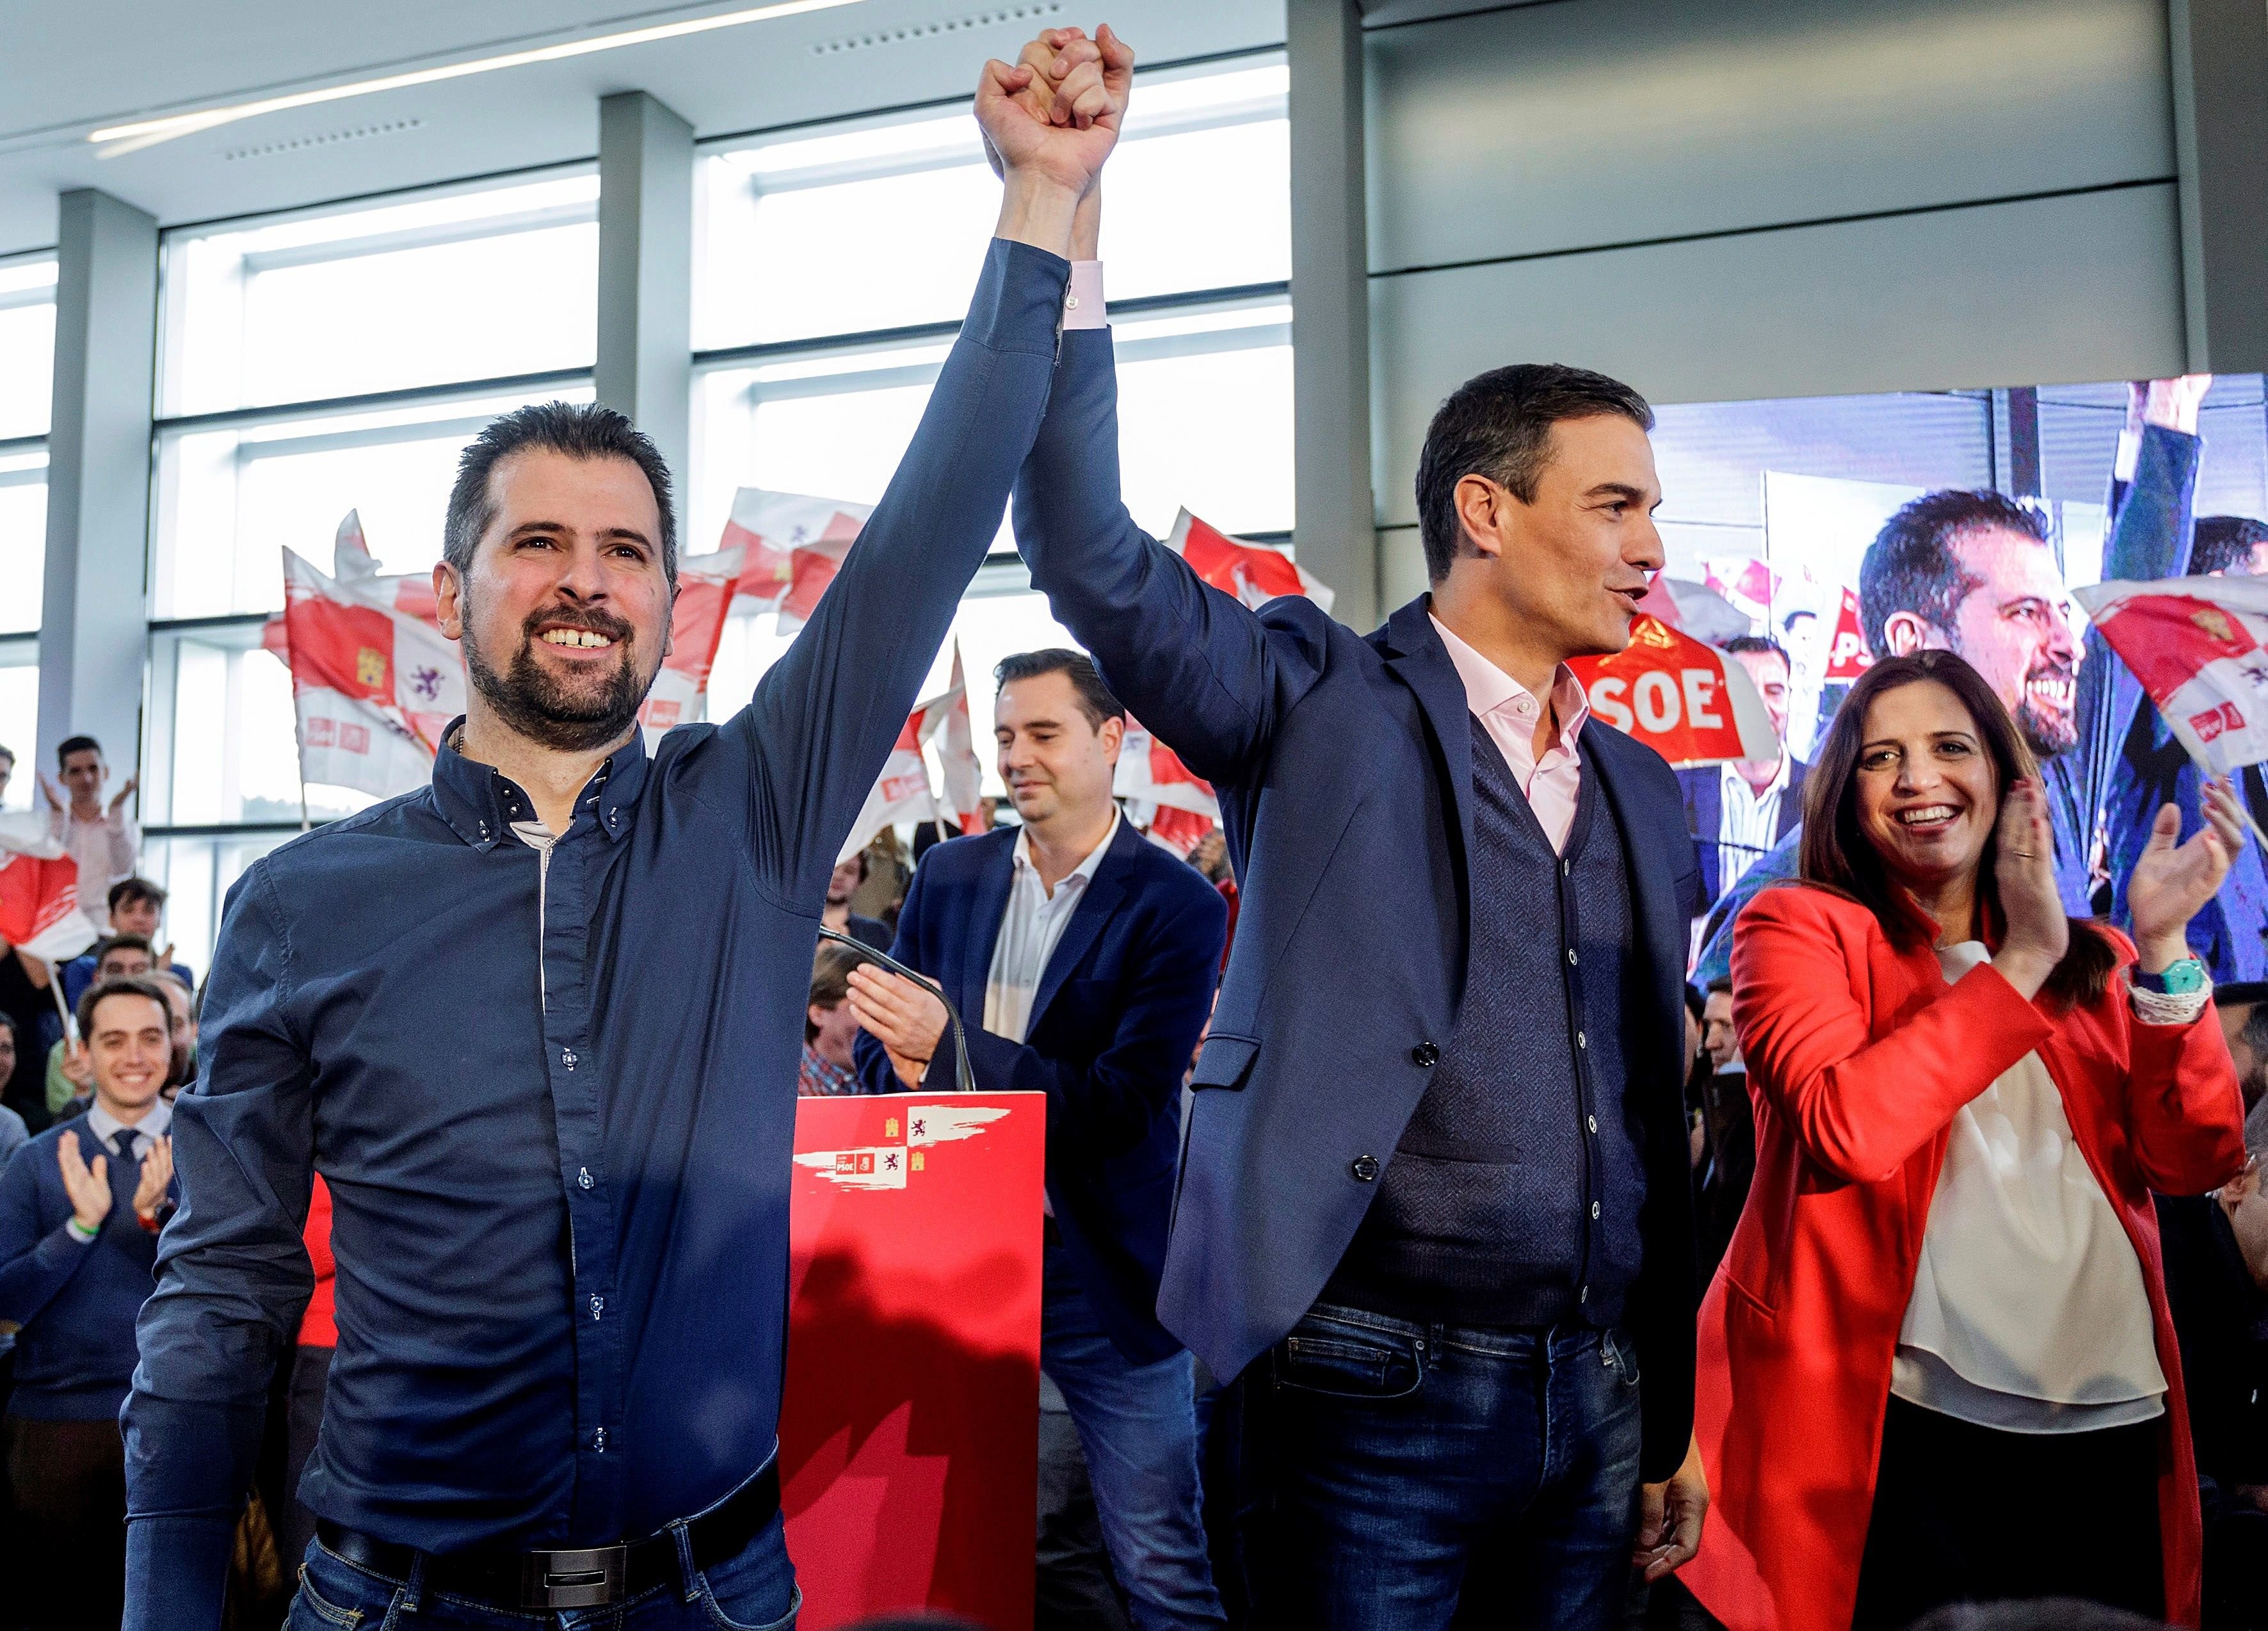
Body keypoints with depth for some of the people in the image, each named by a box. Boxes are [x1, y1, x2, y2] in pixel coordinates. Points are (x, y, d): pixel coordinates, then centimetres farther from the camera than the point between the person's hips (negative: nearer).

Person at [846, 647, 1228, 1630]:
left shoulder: (1177, 907, -9)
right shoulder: (950, 877, 7)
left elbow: (1126, 1104, -17)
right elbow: (878, 1048, 12)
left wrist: (952, 1048, -26)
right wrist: (907, 1069, -13)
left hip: (1103, 1275, -4)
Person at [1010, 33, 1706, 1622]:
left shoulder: (1640, 789, 12)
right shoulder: (1325, 704, -4)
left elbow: (1653, 1116, 14)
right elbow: (1092, 559, -18)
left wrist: (1675, 1414, 14)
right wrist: (1058, 232, -27)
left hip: (1596, 1396, 6)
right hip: (1376, 1391, -5)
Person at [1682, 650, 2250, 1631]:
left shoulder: (2094, 960, 16)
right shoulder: (1799, 926, 2)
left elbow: (2200, 1162, 2)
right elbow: (1846, 1129, -16)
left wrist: (2162, 948, -7)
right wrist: (2019, 963, -13)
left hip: (2114, 1422, 5)